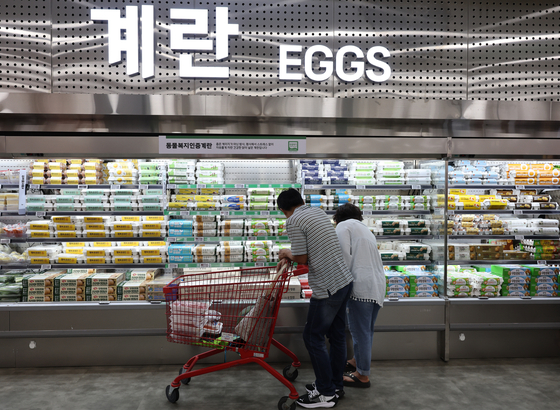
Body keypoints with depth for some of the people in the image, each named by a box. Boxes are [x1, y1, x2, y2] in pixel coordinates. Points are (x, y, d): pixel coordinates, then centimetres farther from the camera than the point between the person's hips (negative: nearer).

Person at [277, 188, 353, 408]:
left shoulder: (294, 221, -13)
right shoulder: (318, 212, 12)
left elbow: (303, 260, -9)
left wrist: (288, 254, 10)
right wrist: (290, 256, 18)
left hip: (327, 289, -9)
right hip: (345, 281, 9)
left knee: (313, 337, 5)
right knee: (337, 335, 17)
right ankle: (335, 385, 31)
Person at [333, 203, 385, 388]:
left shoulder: (343, 226, 3)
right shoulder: (366, 230, 28)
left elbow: (345, 255, -11)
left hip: (362, 285, -8)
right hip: (378, 285, 9)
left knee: (360, 331, 0)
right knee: (366, 330, 20)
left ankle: (362, 375, 8)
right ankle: (357, 362, 35)